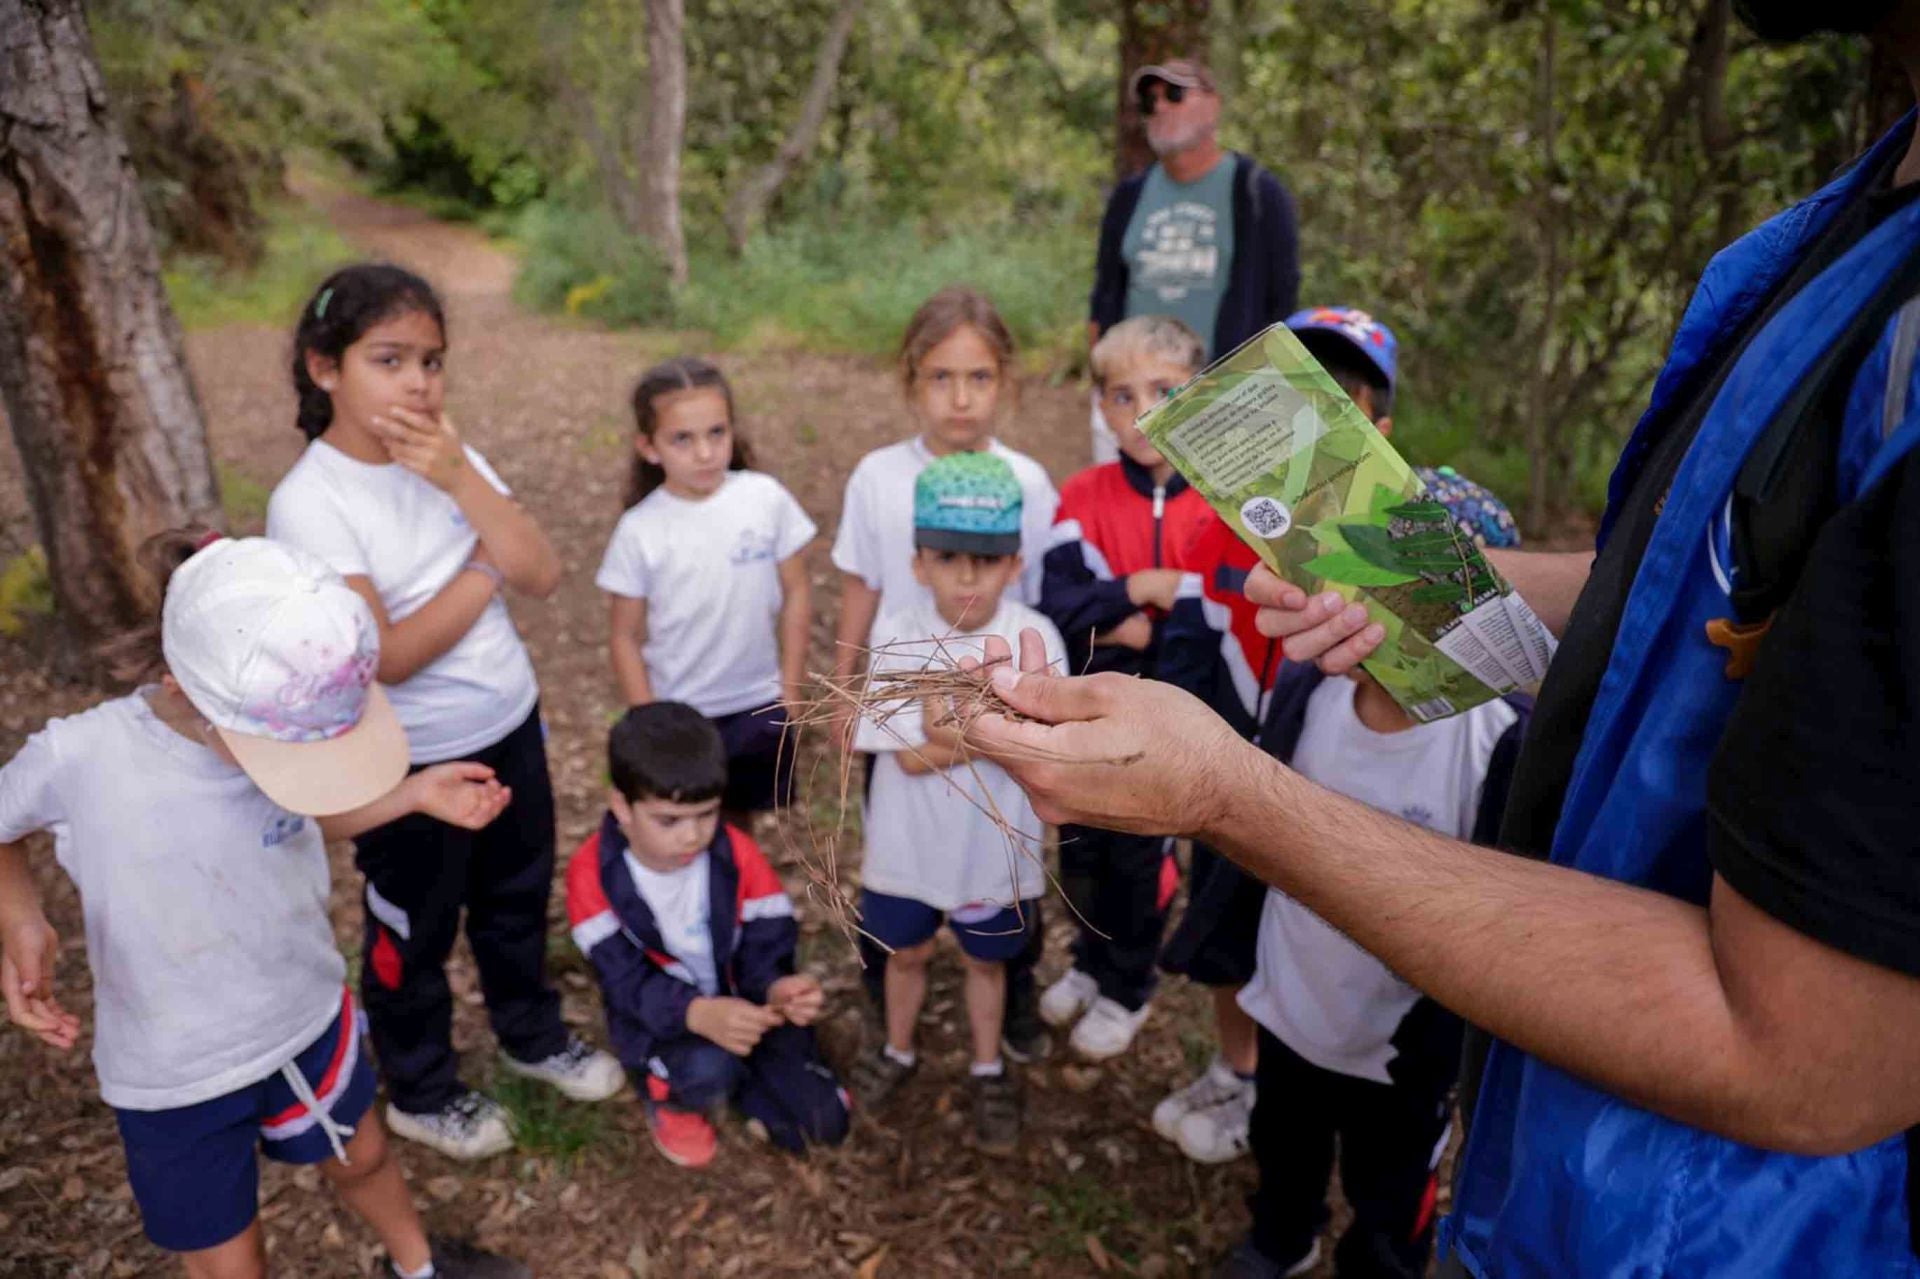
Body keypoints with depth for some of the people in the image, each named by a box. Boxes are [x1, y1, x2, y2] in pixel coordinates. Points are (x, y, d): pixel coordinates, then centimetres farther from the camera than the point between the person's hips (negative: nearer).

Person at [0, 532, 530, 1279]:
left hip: (309, 1017, 3)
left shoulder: (278, 724, -20)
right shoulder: (78, 760, -29)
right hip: (174, 1077, -3)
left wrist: (415, 794, -12)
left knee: (360, 1156, 29)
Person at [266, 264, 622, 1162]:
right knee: (414, 931, 16)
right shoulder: (309, 503, -21)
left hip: (510, 725, 5)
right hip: (412, 761, -5)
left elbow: (543, 576, -12)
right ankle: (421, 1093, 40)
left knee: (518, 897, 23)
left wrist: (460, 479, -23)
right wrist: (489, 566, -17)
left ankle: (533, 1035, 48)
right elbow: (384, 657, -25)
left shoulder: (448, 456, -5)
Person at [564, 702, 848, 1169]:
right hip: (658, 1019, -3)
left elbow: (765, 949, -14)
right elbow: (626, 983, -24)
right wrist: (698, 1014, -44)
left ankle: (730, 1076, 20)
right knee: (708, 1072, -36)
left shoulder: (738, 854, -15)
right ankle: (666, 1092, 3)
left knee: (822, 1122, -6)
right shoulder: (592, 873, -21)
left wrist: (778, 989, -40)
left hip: (740, 1006, 3)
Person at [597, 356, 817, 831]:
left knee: (740, 822, 21)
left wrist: (790, 689, -1)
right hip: (676, 713, -1)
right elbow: (626, 637, -6)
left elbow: (795, 594, -2)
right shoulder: (639, 531, -14)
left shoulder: (766, 499, -12)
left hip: (758, 707, 1)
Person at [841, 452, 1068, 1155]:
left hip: (997, 845, 0)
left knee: (986, 960, 22)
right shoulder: (897, 630, -17)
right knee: (905, 951, 23)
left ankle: (988, 1072, 45)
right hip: (909, 842, 1)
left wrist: (945, 727, -32)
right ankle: (898, 1051, 50)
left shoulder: (1035, 637, -18)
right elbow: (907, 755, -21)